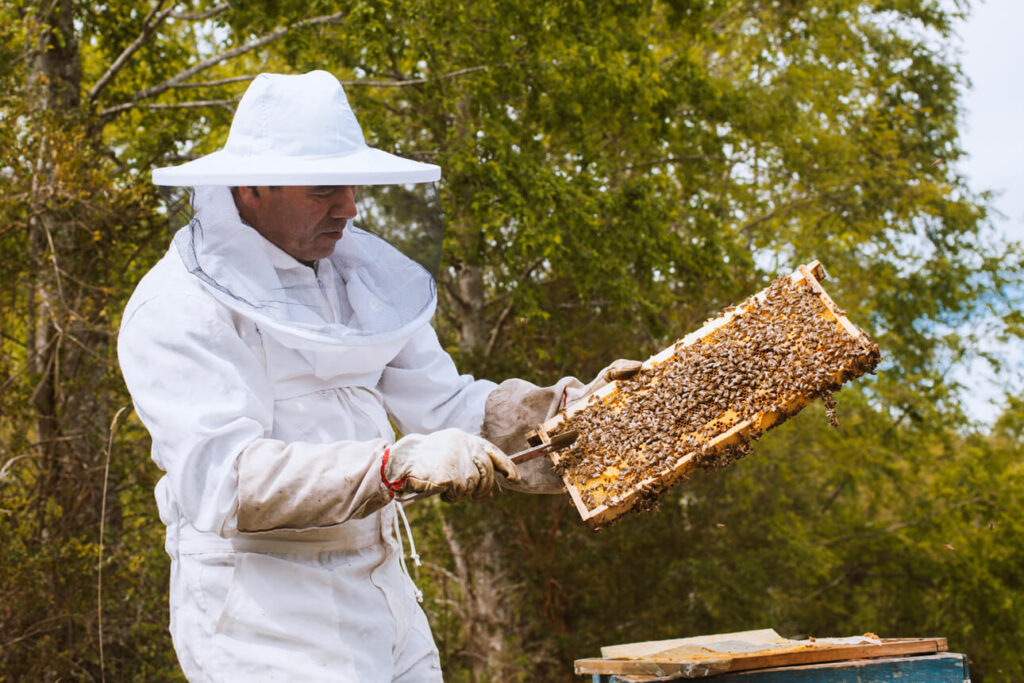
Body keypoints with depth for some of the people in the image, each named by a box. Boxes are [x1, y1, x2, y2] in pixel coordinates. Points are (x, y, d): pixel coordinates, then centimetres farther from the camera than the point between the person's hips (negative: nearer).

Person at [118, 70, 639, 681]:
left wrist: (576, 405, -5)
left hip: (385, 601, 7)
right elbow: (225, 478, -26)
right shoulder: (179, 309, -13)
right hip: (265, 624, -7)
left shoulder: (358, 275, 10)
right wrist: (399, 464, -36)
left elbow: (443, 404, 10)